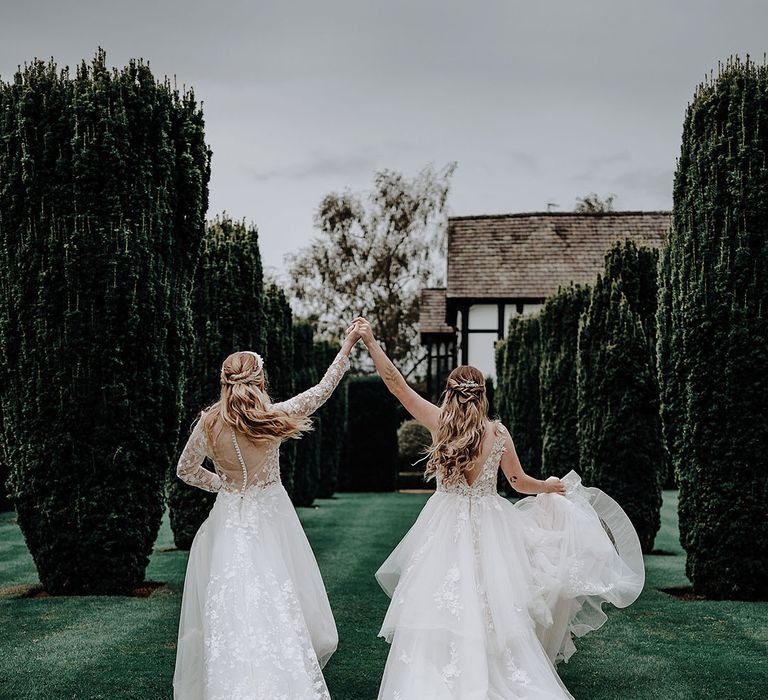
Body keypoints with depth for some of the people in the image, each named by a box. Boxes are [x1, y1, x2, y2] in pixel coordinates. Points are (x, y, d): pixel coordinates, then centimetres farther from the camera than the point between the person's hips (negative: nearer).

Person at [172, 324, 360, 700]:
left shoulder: (209, 423, -6)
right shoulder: (273, 416, -11)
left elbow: (186, 470, 9)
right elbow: (323, 390, 2)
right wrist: (347, 346, 11)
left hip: (229, 519, 2)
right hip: (271, 518, -2)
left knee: (228, 611, 5)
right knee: (278, 605, 3)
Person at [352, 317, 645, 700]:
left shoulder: (440, 423, -6)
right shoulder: (498, 432, -2)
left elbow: (396, 384, -4)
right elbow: (520, 482, 8)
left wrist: (370, 342, 0)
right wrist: (551, 487, 28)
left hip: (445, 530, -1)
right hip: (487, 528, 1)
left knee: (440, 609, 0)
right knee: (490, 612, 7)